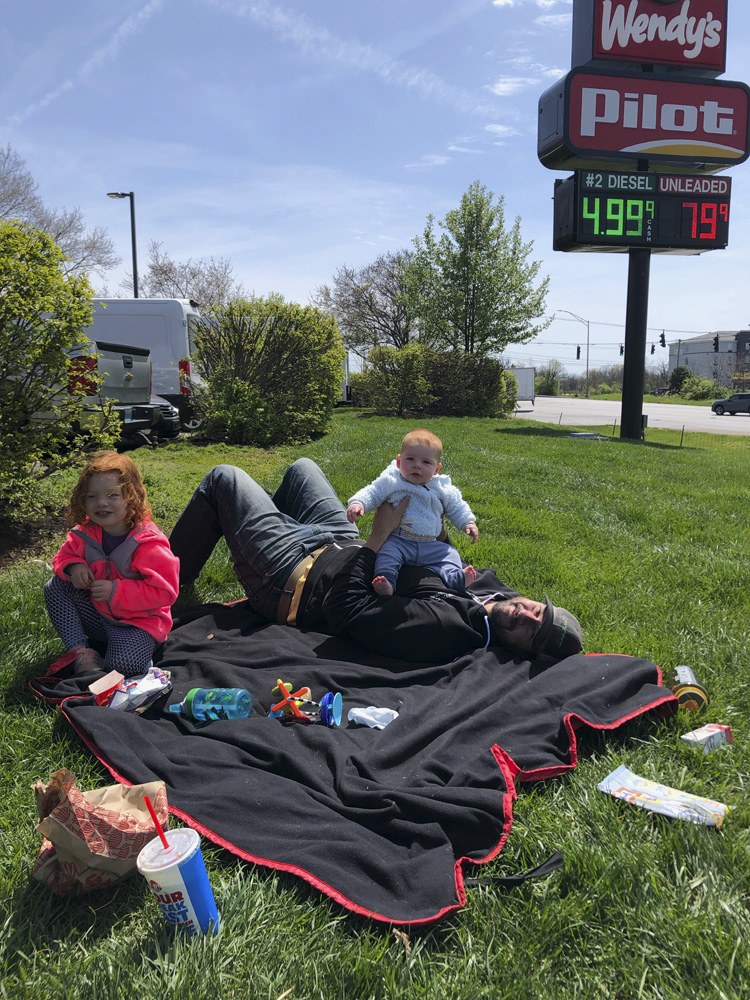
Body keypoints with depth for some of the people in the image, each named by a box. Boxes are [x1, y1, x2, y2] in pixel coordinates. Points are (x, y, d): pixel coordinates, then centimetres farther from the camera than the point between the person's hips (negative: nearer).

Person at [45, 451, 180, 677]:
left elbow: (164, 592, -25)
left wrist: (116, 590, -28)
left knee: (123, 665, -31)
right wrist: (73, 566, -14)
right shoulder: (86, 533, -5)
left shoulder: (149, 543, -24)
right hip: (97, 614, 7)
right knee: (55, 587, -9)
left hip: (137, 622, -6)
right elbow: (65, 555, 12)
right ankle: (81, 653, -10)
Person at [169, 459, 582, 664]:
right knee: (301, 466, 24)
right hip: (343, 547, 8)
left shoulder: (440, 631, -39)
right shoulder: (495, 589, -15)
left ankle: (170, 582, 30)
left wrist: (378, 536, -29)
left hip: (292, 581, -8)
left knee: (223, 477, 4)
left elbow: (345, 609, -34)